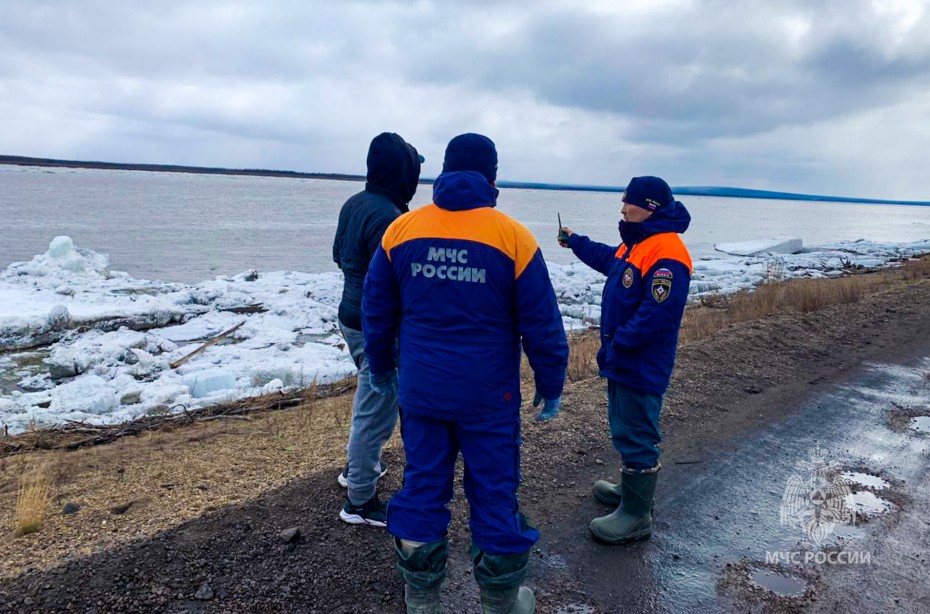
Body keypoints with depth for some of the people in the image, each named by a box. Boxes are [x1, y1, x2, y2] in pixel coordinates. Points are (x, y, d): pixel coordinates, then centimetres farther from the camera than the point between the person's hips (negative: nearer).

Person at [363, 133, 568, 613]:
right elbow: (542, 324, -7)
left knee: (422, 487, 16)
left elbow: (376, 310, 7)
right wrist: (551, 386, 6)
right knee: (494, 493, 12)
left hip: (420, 389, 3)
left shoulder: (401, 230, -2)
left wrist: (381, 367, 21)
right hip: (488, 395, -3)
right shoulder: (513, 238, -11)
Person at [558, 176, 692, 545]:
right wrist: (575, 242, 37)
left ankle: (636, 515, 11)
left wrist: (617, 345, -23)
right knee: (626, 428, 22)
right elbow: (609, 260, 32)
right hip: (623, 360, 11)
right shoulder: (636, 242, 10)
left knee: (635, 435, -1)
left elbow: (658, 314, -30)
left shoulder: (665, 253, -24)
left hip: (641, 367, -11)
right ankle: (633, 489, 39)